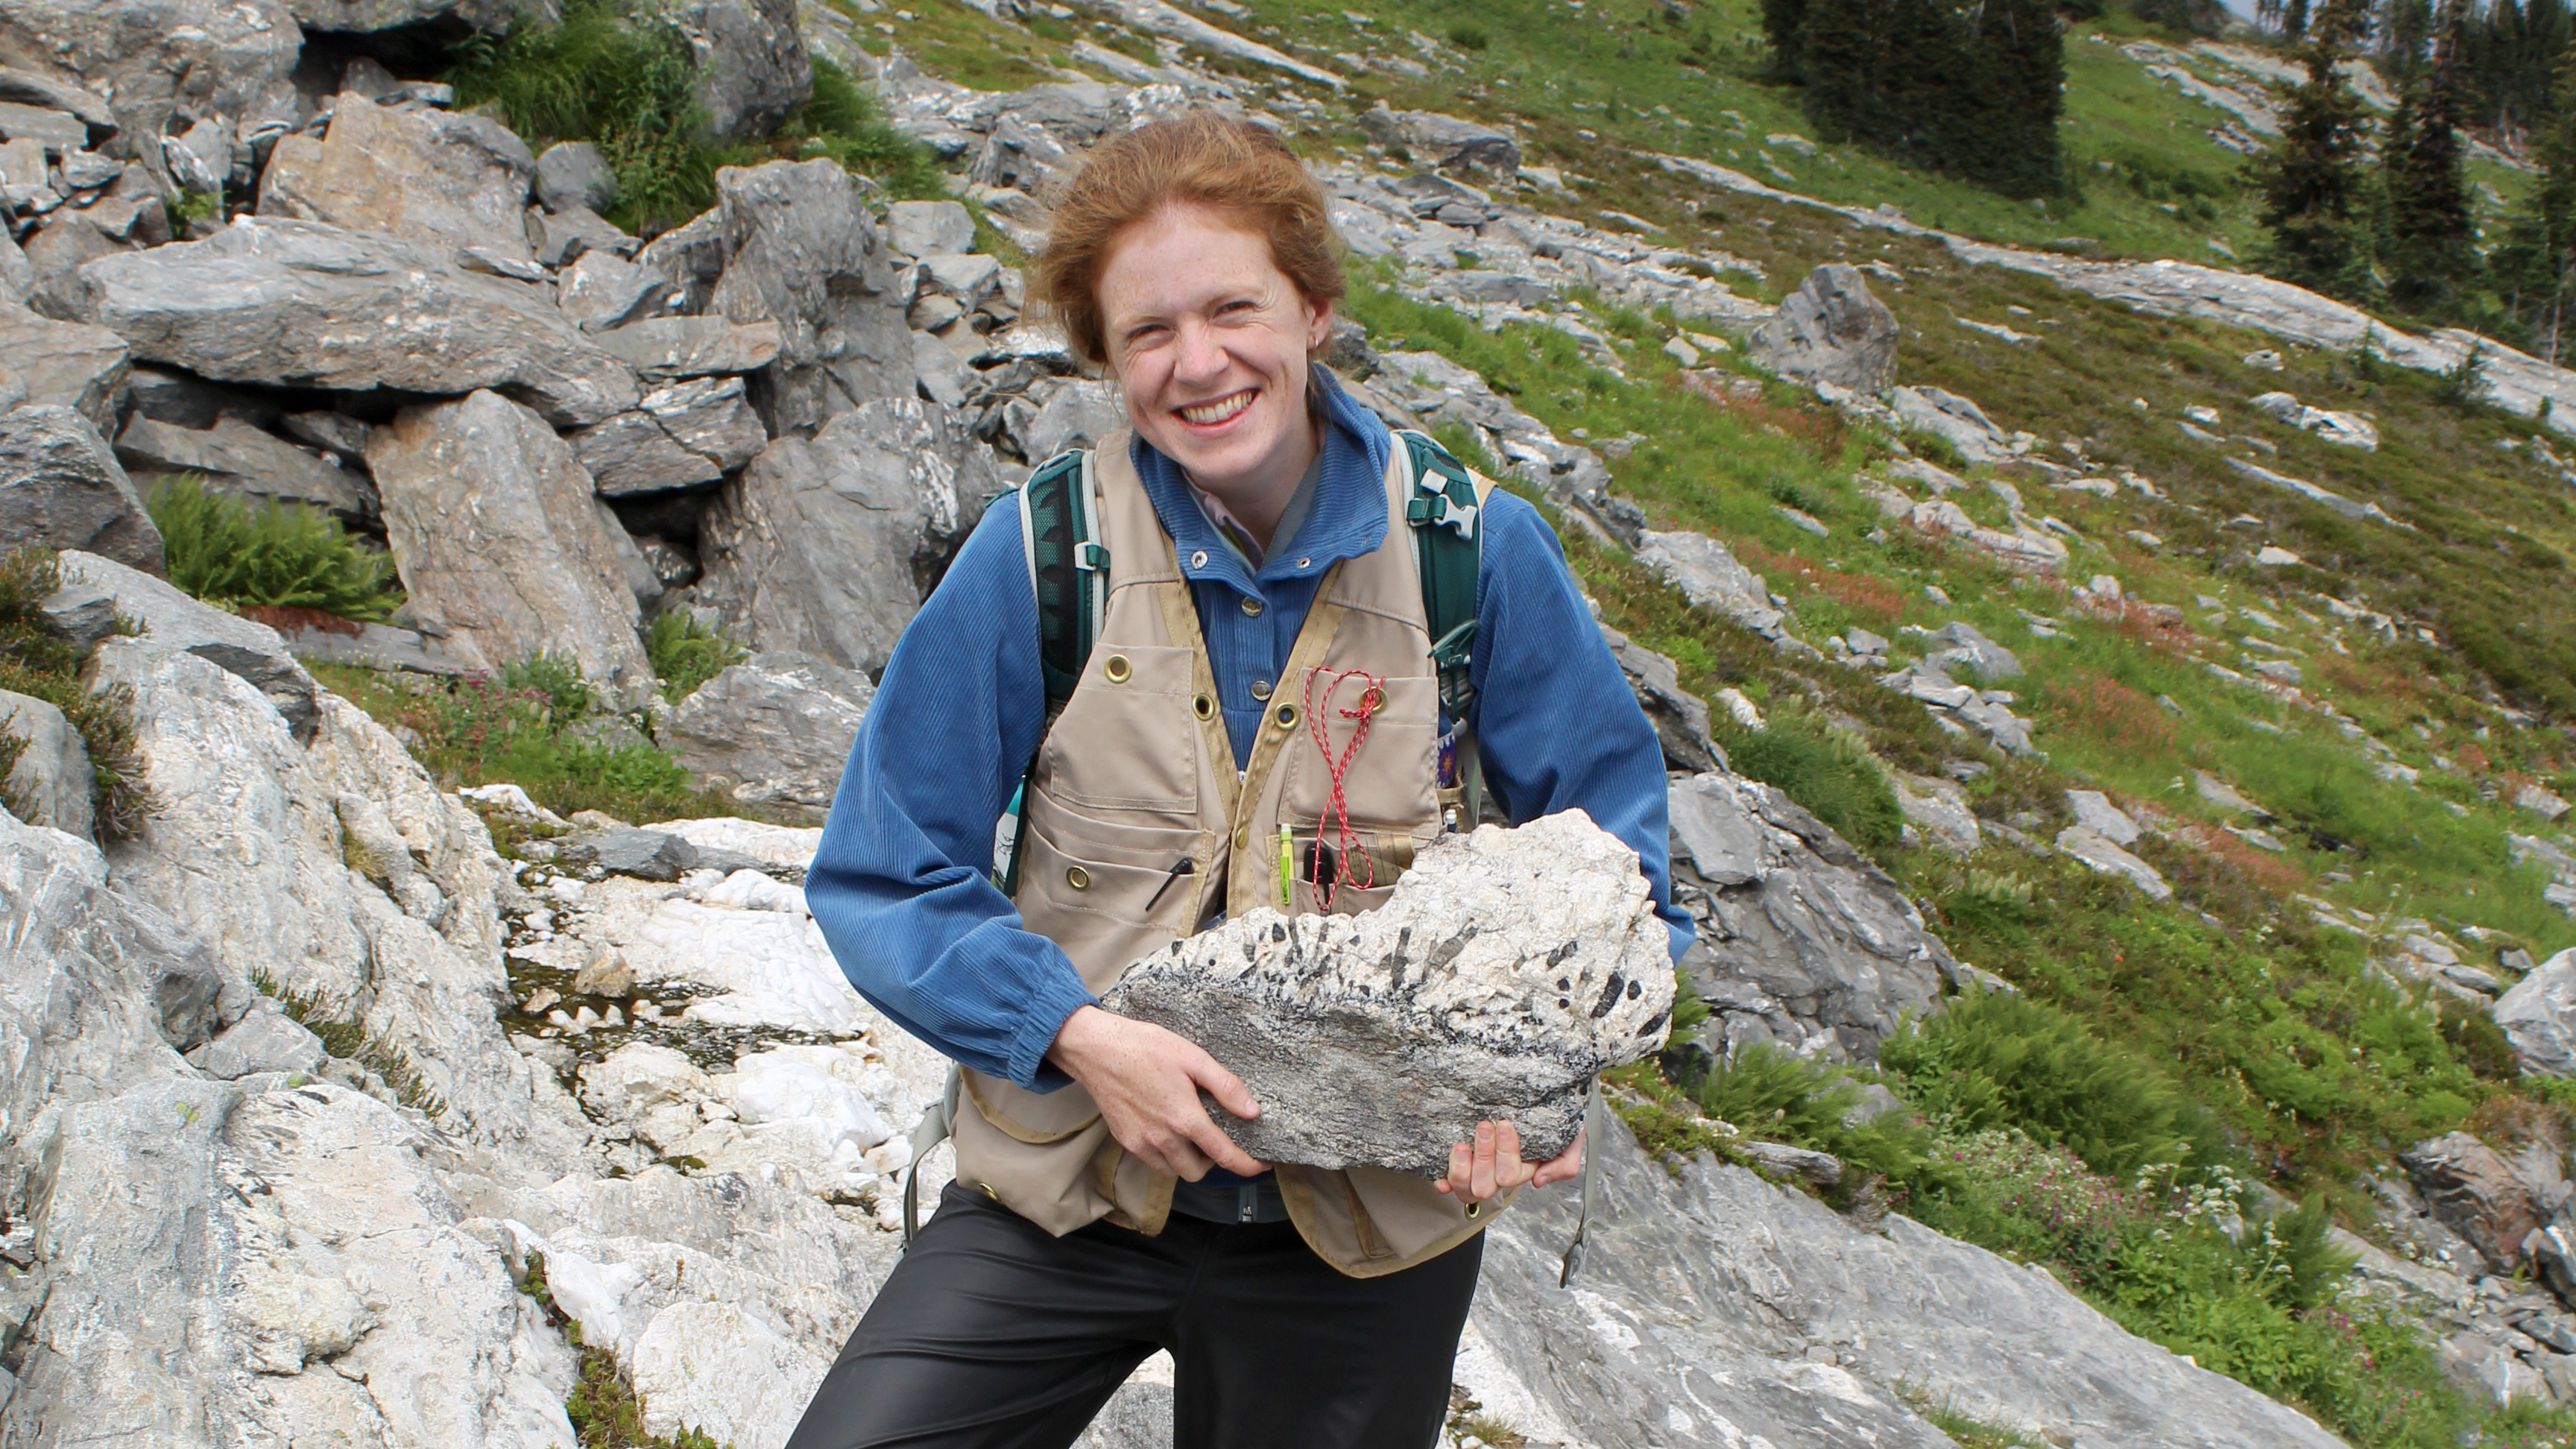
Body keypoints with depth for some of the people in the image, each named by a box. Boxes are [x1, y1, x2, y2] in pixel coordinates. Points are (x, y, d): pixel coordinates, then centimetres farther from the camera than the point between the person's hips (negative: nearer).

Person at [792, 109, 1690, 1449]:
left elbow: (1611, 842, 2)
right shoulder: (1038, 554, -11)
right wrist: (1074, 1033, -21)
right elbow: (881, 876, -5)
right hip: (1070, 1191, -1)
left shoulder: (1478, 551, -9)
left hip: (1368, 1232, 1)